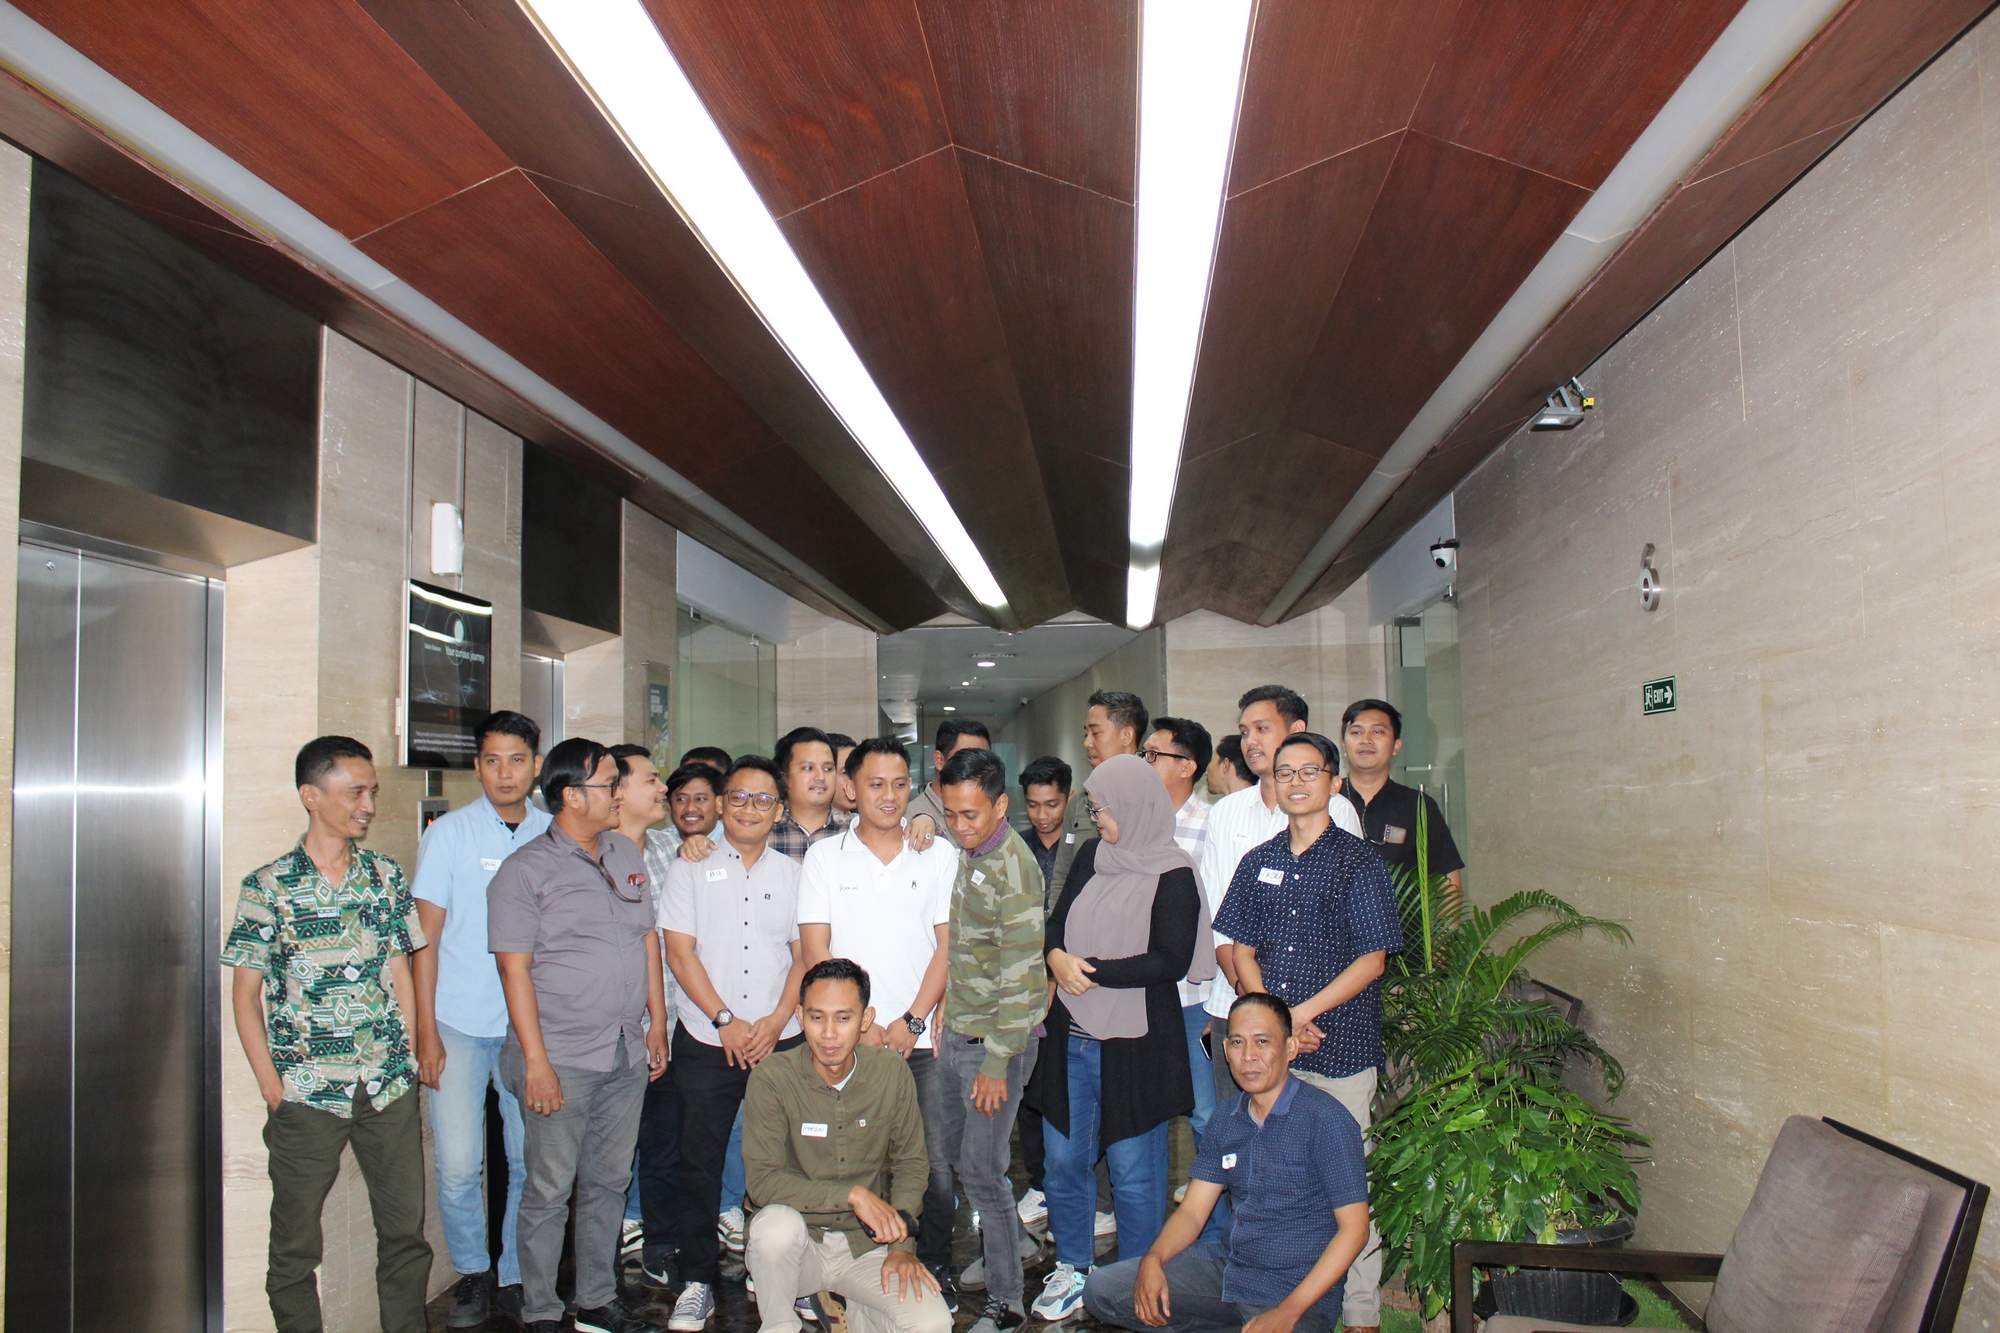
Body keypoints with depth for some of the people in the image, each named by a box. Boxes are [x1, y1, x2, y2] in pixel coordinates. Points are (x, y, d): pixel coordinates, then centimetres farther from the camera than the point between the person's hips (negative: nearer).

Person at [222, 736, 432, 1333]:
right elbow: (245, 993, -1)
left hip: (389, 1087, 3)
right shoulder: (268, 886, -4)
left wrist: (408, 1058, 5)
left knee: (406, 1227, 9)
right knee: (296, 1244, 9)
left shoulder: (386, 876, 5)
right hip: (307, 1092, -3)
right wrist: (270, 1083, -6)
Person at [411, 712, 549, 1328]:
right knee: (457, 1167, 1)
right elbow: (426, 937, -1)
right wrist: (426, 1031, -5)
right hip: (459, 1025, -1)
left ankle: (516, 1276, 25)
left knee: (531, 1162, 6)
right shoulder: (448, 833, -2)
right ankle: (472, 1272, 24)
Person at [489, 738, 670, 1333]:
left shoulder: (627, 854, 10)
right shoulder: (526, 870, -8)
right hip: (562, 1059, -5)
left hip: (627, 1055, 6)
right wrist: (536, 1062, -15)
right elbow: (515, 969, -11)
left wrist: (657, 1023, 12)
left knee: (610, 1183, 15)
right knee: (550, 1191, 5)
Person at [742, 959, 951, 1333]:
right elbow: (762, 1180, -19)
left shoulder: (891, 1072, -7)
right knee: (776, 1223, -34)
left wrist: (900, 1245, -8)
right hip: (798, 1246, -1)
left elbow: (911, 1163, 3)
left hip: (866, 1246, 1)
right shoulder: (771, 1078, -15)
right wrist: (853, 1194, -25)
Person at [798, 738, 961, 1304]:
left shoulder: (940, 854, 6)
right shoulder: (824, 856, 4)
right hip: (849, 1039, 0)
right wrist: (861, 1024, -7)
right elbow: (815, 949, 0)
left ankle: (935, 1267, 21)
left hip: (922, 1039, 1)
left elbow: (947, 945, 4)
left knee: (935, 1165, 1)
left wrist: (911, 1021, -5)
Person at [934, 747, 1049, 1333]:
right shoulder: (964, 850, 3)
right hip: (955, 1034, 8)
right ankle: (987, 1255, 38)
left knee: (982, 1171, -1)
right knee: (942, 1153, 17)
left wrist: (997, 1064, -18)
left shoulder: (1012, 867, -20)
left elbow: (1020, 976, -20)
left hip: (995, 1043, -8)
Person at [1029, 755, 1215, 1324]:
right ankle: (1073, 1270, 32)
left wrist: (1092, 972, -16)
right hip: (1071, 1036, 6)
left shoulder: (1172, 876, -10)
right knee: (1063, 1159, 13)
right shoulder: (1092, 856, 7)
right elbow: (1058, 920, 12)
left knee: (1133, 1170, 6)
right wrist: (1057, 957, -9)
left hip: (1134, 1043, -5)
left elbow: (1171, 961, -15)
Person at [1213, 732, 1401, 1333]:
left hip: (1342, 1047, -4)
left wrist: (1303, 1013, -12)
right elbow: (1241, 951, 10)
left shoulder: (1357, 860, -4)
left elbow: (1373, 960, -7)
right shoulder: (1258, 862, 10)